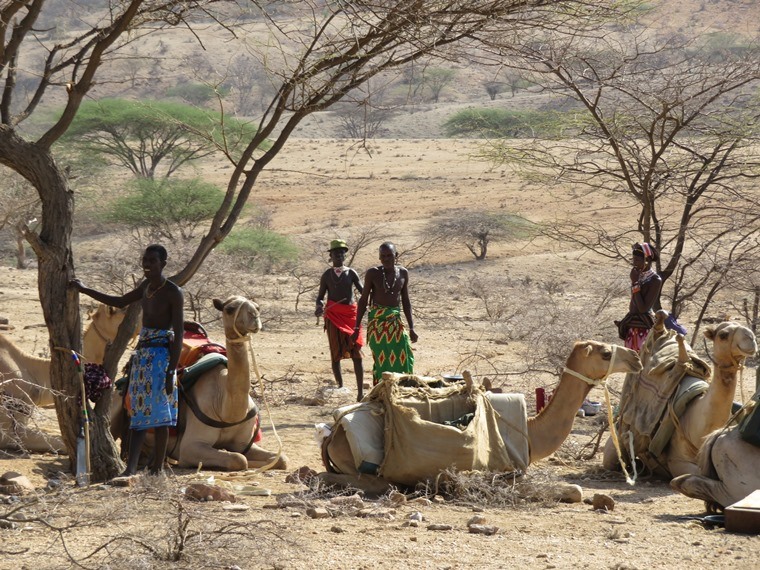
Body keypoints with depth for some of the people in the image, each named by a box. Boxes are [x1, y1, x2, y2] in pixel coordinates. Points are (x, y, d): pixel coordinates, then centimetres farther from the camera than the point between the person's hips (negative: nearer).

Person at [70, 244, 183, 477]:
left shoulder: (173, 293, -10)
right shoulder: (145, 287, 13)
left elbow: (178, 334, -14)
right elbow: (120, 302, 32)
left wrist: (171, 371, -18)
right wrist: (84, 290, 32)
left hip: (161, 355, -8)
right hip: (142, 353, 8)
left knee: (159, 413, -6)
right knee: (139, 413, 3)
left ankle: (158, 467, -1)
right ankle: (130, 468, 1)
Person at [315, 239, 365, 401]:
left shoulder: (351, 273, 6)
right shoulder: (327, 275, 7)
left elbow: (363, 291, -2)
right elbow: (320, 296, 10)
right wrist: (319, 306, -13)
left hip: (350, 314, -1)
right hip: (333, 315, 1)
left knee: (356, 352, -6)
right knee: (336, 352, 2)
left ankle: (360, 391, -7)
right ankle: (340, 387, 10)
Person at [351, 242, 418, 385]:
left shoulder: (403, 273, 6)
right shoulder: (373, 273, -5)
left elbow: (406, 302, 12)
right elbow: (363, 300, 0)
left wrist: (411, 328, 10)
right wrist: (357, 327, -2)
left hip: (395, 320, 4)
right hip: (377, 320, -4)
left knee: (403, 359, -1)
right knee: (381, 359, -5)